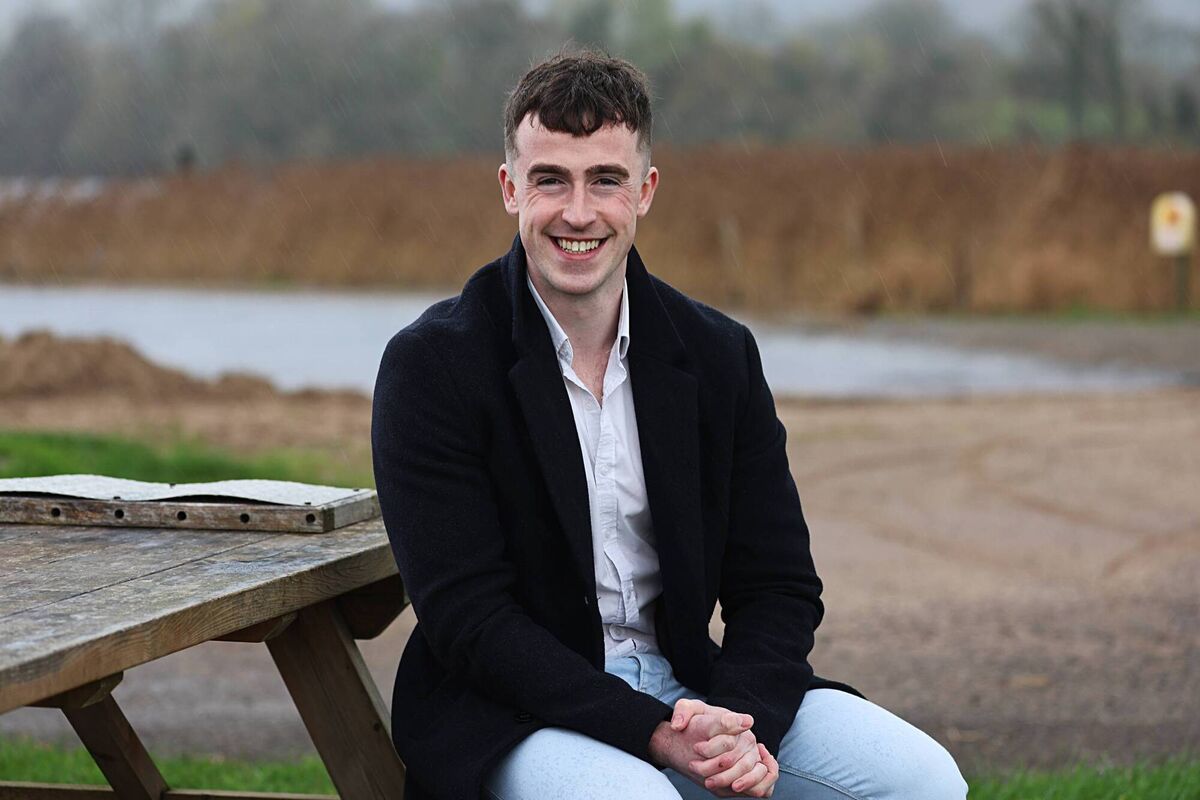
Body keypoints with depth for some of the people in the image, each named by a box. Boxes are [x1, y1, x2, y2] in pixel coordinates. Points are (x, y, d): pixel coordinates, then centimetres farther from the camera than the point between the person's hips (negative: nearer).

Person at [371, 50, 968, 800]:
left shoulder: (720, 356, 5)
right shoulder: (430, 366, -8)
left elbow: (779, 587, 5)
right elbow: (468, 618, -14)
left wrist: (738, 724, -16)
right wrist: (653, 734, -24)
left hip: (686, 689, 5)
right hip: (511, 712, -5)